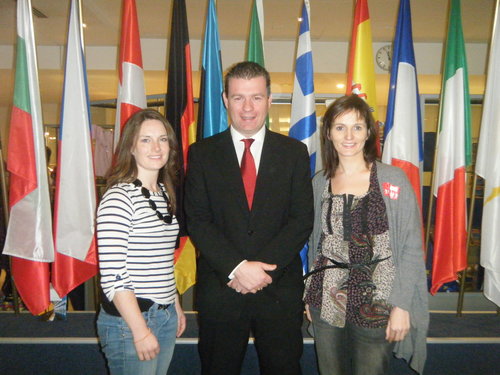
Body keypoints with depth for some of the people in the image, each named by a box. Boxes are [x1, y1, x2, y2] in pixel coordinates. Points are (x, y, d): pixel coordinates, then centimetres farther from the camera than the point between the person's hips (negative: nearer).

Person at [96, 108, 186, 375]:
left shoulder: (166, 193, 8)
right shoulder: (119, 198, -16)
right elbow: (112, 275, -19)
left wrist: (176, 307, 15)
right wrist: (140, 331, -18)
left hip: (166, 317, 7)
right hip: (129, 320, -7)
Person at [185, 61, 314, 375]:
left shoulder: (294, 152, 3)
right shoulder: (202, 153, 2)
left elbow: (302, 220, -3)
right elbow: (197, 221, -5)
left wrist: (263, 268, -13)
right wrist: (237, 267, -16)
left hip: (280, 288, 1)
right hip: (220, 288, 0)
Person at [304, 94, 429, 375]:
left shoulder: (394, 180, -8)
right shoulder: (320, 182, 2)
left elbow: (412, 248, -6)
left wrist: (401, 305, -10)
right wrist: (310, 294, 11)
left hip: (376, 304, -3)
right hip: (326, 302, 3)